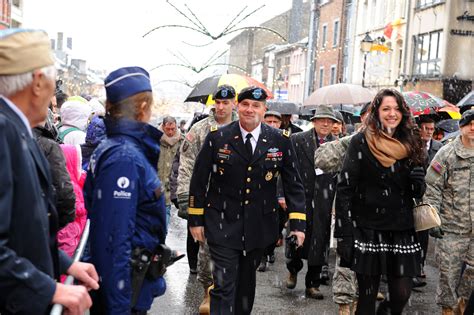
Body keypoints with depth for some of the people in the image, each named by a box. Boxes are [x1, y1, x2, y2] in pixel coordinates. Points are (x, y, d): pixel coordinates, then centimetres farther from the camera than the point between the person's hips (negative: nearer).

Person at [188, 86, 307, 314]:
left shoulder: (281, 140, -2)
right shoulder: (217, 137, -4)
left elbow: (293, 184, 1)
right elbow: (199, 180, 1)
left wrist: (298, 223, -7)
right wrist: (195, 219, 1)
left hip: (259, 225, 2)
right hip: (223, 224, -2)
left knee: (247, 282, 18)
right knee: (223, 286, -6)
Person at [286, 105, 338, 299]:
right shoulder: (297, 140, 1)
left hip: (324, 201, 2)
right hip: (301, 197, -2)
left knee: (320, 242, 5)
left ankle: (313, 284, 19)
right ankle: (293, 270, 34)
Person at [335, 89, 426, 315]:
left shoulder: (411, 145, 9)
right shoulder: (361, 142, -4)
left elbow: (417, 193, 17)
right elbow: (344, 189, -9)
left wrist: (418, 183, -7)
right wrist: (344, 234, -14)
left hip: (402, 231, 4)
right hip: (368, 229, -4)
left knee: (402, 295, 2)